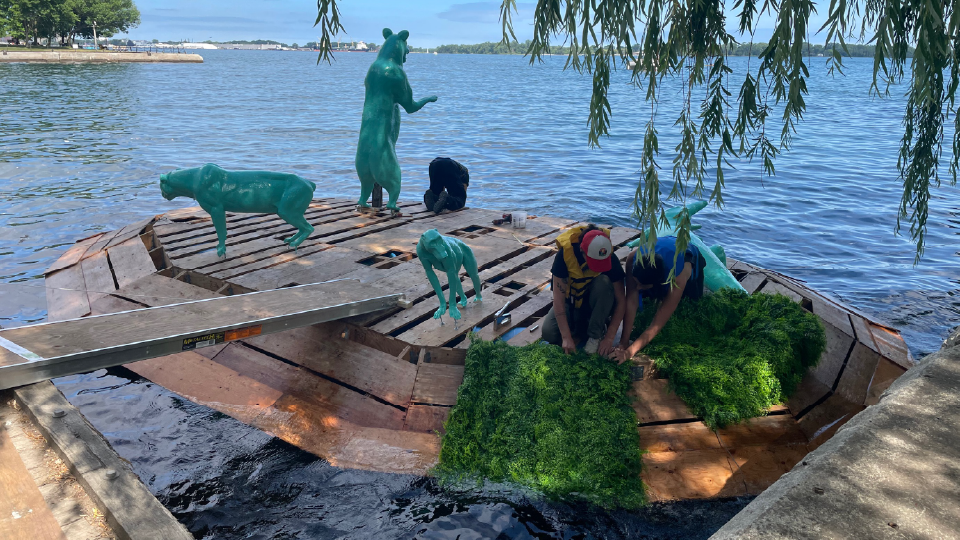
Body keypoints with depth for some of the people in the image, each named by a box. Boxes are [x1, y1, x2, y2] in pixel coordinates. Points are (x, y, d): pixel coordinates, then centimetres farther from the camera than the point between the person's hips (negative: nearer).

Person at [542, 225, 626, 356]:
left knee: (603, 282, -32)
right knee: (549, 333, -25)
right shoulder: (565, 254, -27)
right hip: (571, 303, 0)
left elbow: (621, 301, -20)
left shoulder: (611, 259, -24)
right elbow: (559, 299, -27)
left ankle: (596, 335, -16)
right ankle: (580, 328, 7)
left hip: (598, 305, 0)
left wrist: (609, 338, -26)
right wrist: (567, 338, -32)